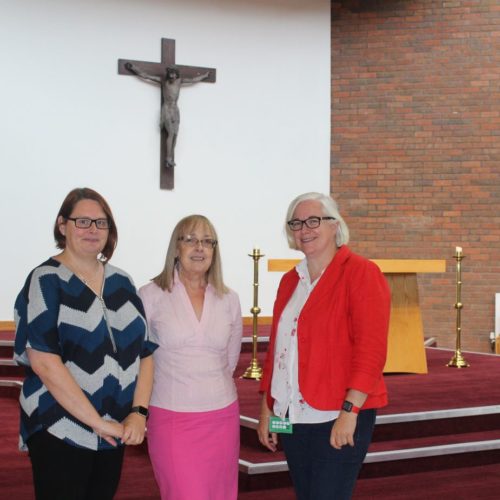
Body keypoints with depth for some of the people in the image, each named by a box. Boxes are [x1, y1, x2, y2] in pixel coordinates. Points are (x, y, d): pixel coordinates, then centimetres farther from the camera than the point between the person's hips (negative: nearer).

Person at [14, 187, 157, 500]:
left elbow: (145, 351, 8)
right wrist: (97, 422, -17)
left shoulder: (121, 282, 9)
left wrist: (139, 412, -7)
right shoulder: (46, 281, -8)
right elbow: (44, 362, -17)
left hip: (114, 434, 5)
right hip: (60, 434, -5)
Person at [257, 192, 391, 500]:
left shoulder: (361, 273, -7)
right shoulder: (290, 281, 14)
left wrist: (349, 411, -19)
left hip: (339, 419, -7)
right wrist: (267, 408, 15)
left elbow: (371, 348, -14)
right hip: (291, 417, 7)